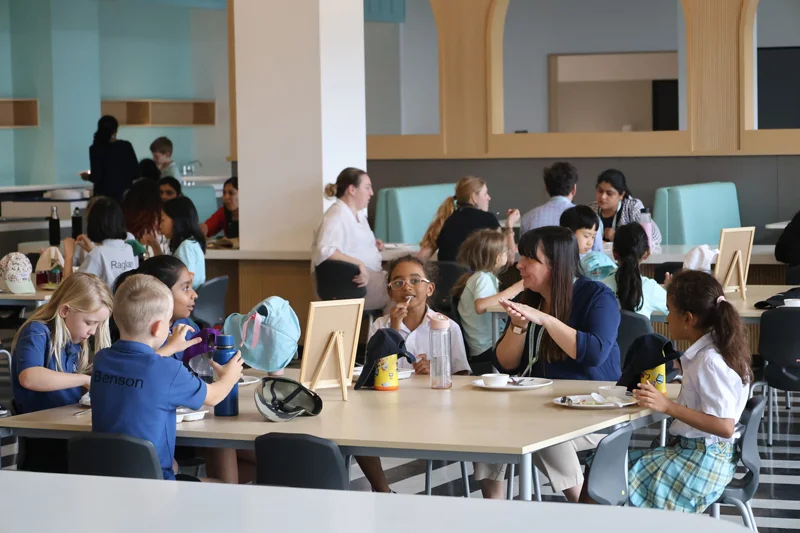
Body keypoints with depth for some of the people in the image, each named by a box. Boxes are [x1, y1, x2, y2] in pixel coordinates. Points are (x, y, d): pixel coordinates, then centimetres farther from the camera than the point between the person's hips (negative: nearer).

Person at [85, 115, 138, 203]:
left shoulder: (96, 149, -7)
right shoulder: (126, 146, 0)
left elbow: (96, 177, -10)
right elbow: (136, 173, 2)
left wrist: (88, 177, 12)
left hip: (105, 194, -2)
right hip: (125, 194, 2)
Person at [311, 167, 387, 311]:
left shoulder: (358, 214, 18)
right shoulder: (337, 216, -13)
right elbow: (325, 251, -29)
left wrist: (373, 244, 16)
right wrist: (359, 263, -33)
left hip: (370, 275, 10)